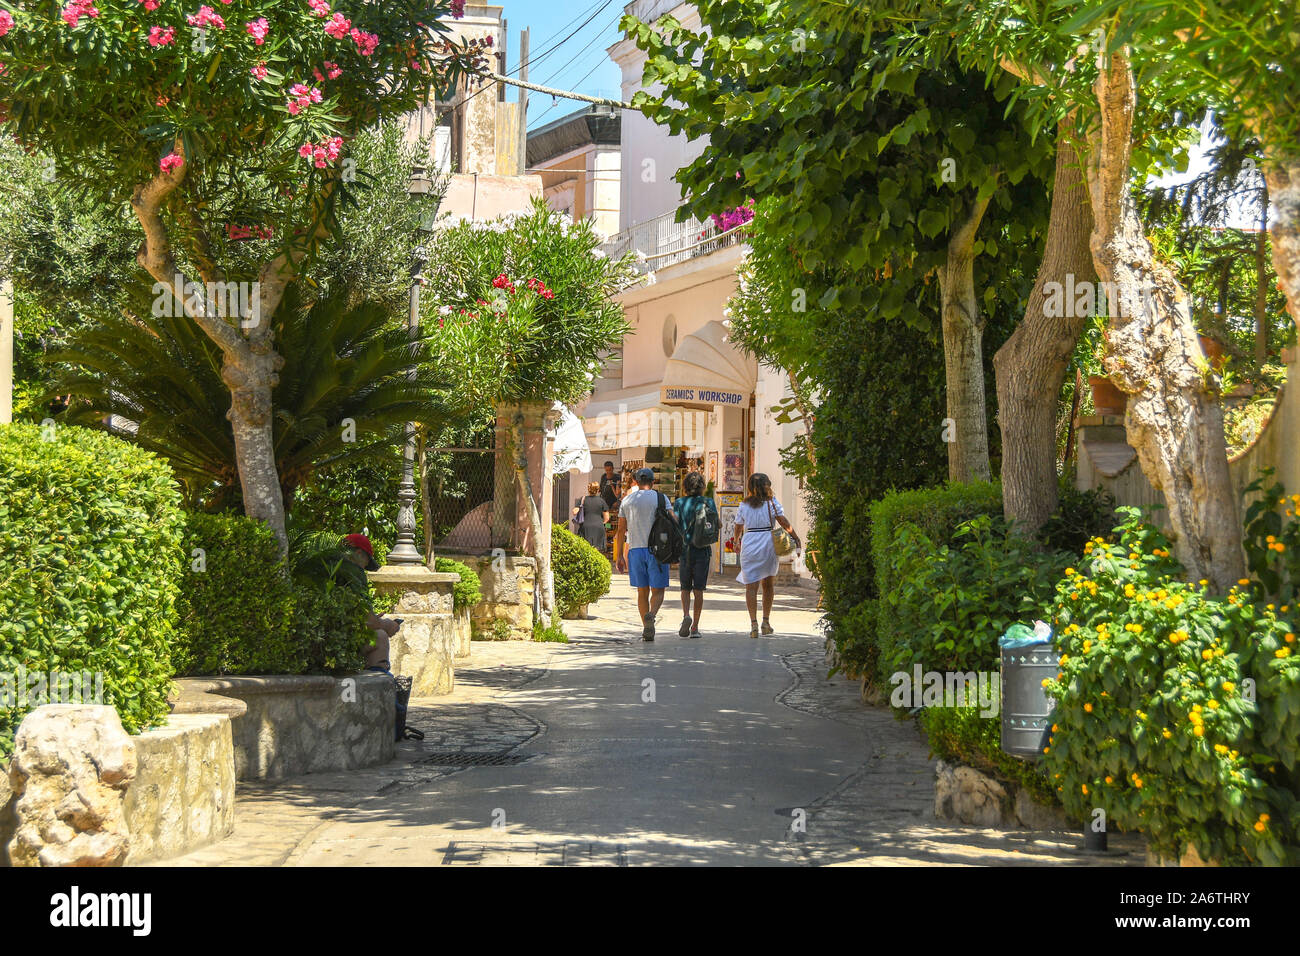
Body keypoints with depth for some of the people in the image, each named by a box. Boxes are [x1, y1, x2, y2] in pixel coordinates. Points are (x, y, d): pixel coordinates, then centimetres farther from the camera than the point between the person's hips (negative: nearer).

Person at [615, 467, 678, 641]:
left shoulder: (627, 500, 8)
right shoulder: (660, 498, 1)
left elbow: (621, 530, 7)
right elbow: (673, 520, -11)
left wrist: (619, 556, 10)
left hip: (635, 550, 2)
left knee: (642, 591, 10)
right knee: (658, 591, 3)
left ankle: (646, 629, 6)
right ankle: (651, 615, -25)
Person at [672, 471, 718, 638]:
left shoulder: (679, 503, 0)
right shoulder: (708, 502, -1)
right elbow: (716, 525, -6)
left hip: (684, 549, 0)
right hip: (703, 550, 0)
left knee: (685, 588, 13)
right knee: (698, 589, 5)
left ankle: (686, 616, -12)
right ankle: (695, 627, 3)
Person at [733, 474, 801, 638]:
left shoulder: (744, 505, 3)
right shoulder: (771, 502, -1)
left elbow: (738, 527, 10)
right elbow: (783, 521, -6)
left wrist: (737, 541, 28)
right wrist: (796, 538, 1)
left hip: (749, 545, 0)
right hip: (768, 545, 0)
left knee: (751, 586, -1)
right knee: (768, 584, 16)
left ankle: (753, 623, -12)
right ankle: (766, 621, 18)